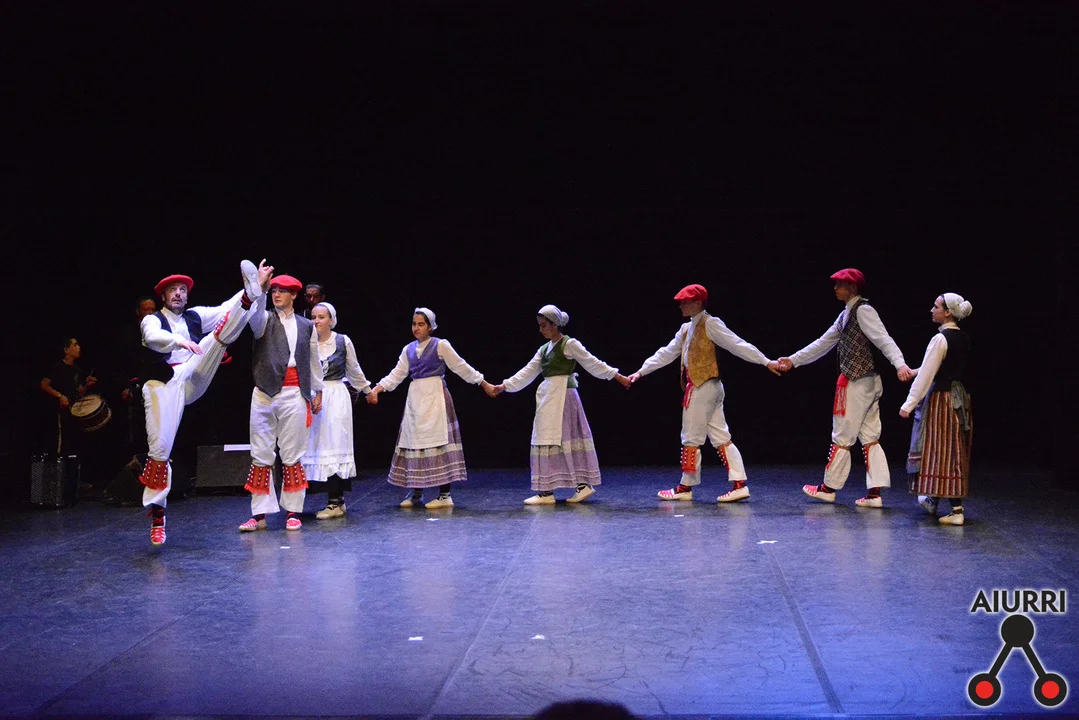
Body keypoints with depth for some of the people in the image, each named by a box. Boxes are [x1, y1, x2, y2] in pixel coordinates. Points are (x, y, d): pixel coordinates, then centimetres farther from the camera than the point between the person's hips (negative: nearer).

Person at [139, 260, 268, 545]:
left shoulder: (195, 316, 19)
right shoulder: (152, 320, 6)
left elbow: (225, 309, 7)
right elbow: (154, 338, -18)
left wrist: (255, 289, -8)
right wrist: (180, 340, -39)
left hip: (192, 379, 3)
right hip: (162, 385, -3)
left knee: (221, 334, -13)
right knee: (159, 448, -8)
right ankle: (157, 516, 2)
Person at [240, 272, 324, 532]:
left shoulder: (307, 326, 12)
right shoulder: (265, 320, 7)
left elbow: (314, 361, 16)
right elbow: (255, 316, -18)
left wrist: (318, 392, 16)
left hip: (294, 394, 0)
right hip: (264, 394, 0)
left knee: (293, 456, 2)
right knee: (261, 455, 1)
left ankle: (293, 512, 9)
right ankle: (260, 514, 6)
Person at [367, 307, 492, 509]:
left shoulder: (441, 345, -2)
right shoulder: (408, 350, 11)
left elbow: (461, 367, 1)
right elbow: (396, 375, 8)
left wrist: (485, 384, 1)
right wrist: (376, 389, -5)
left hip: (435, 398, -5)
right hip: (415, 399, 5)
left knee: (437, 442, -7)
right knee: (414, 442, 5)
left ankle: (445, 495, -4)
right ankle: (416, 493, 13)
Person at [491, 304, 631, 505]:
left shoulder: (569, 344, -6)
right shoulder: (543, 349, 15)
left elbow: (593, 363, -4)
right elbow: (527, 372, 15)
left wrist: (618, 376, -5)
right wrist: (504, 386, 9)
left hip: (562, 396, -8)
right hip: (548, 397, 8)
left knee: (551, 440, -9)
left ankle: (546, 491, -6)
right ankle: (582, 485, 12)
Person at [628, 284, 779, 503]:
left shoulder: (710, 324, -9)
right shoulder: (687, 328, 17)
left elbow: (737, 344, -13)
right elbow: (666, 353, 21)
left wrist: (766, 362, -17)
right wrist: (641, 371, 18)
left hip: (703, 387, -9)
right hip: (704, 387, 9)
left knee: (691, 438, 1)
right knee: (720, 437, 5)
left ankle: (685, 487, 10)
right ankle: (739, 484, 4)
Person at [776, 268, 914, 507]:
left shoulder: (863, 310, -11)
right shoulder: (846, 314, 18)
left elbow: (883, 339, -23)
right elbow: (824, 343, 22)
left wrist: (900, 364, -37)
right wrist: (793, 360, 22)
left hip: (857, 383, -10)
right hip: (868, 382, 10)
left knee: (842, 436, 2)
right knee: (869, 438, 6)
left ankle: (829, 488, 13)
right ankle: (874, 493, 6)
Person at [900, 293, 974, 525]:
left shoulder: (940, 339, -17)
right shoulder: (964, 338, 8)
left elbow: (927, 374, -18)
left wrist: (909, 404, -16)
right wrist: (915, 371, 29)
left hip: (940, 398, -9)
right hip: (959, 396, 9)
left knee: (940, 451, -3)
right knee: (954, 451, 16)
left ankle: (956, 509, -5)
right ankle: (933, 499, 31)